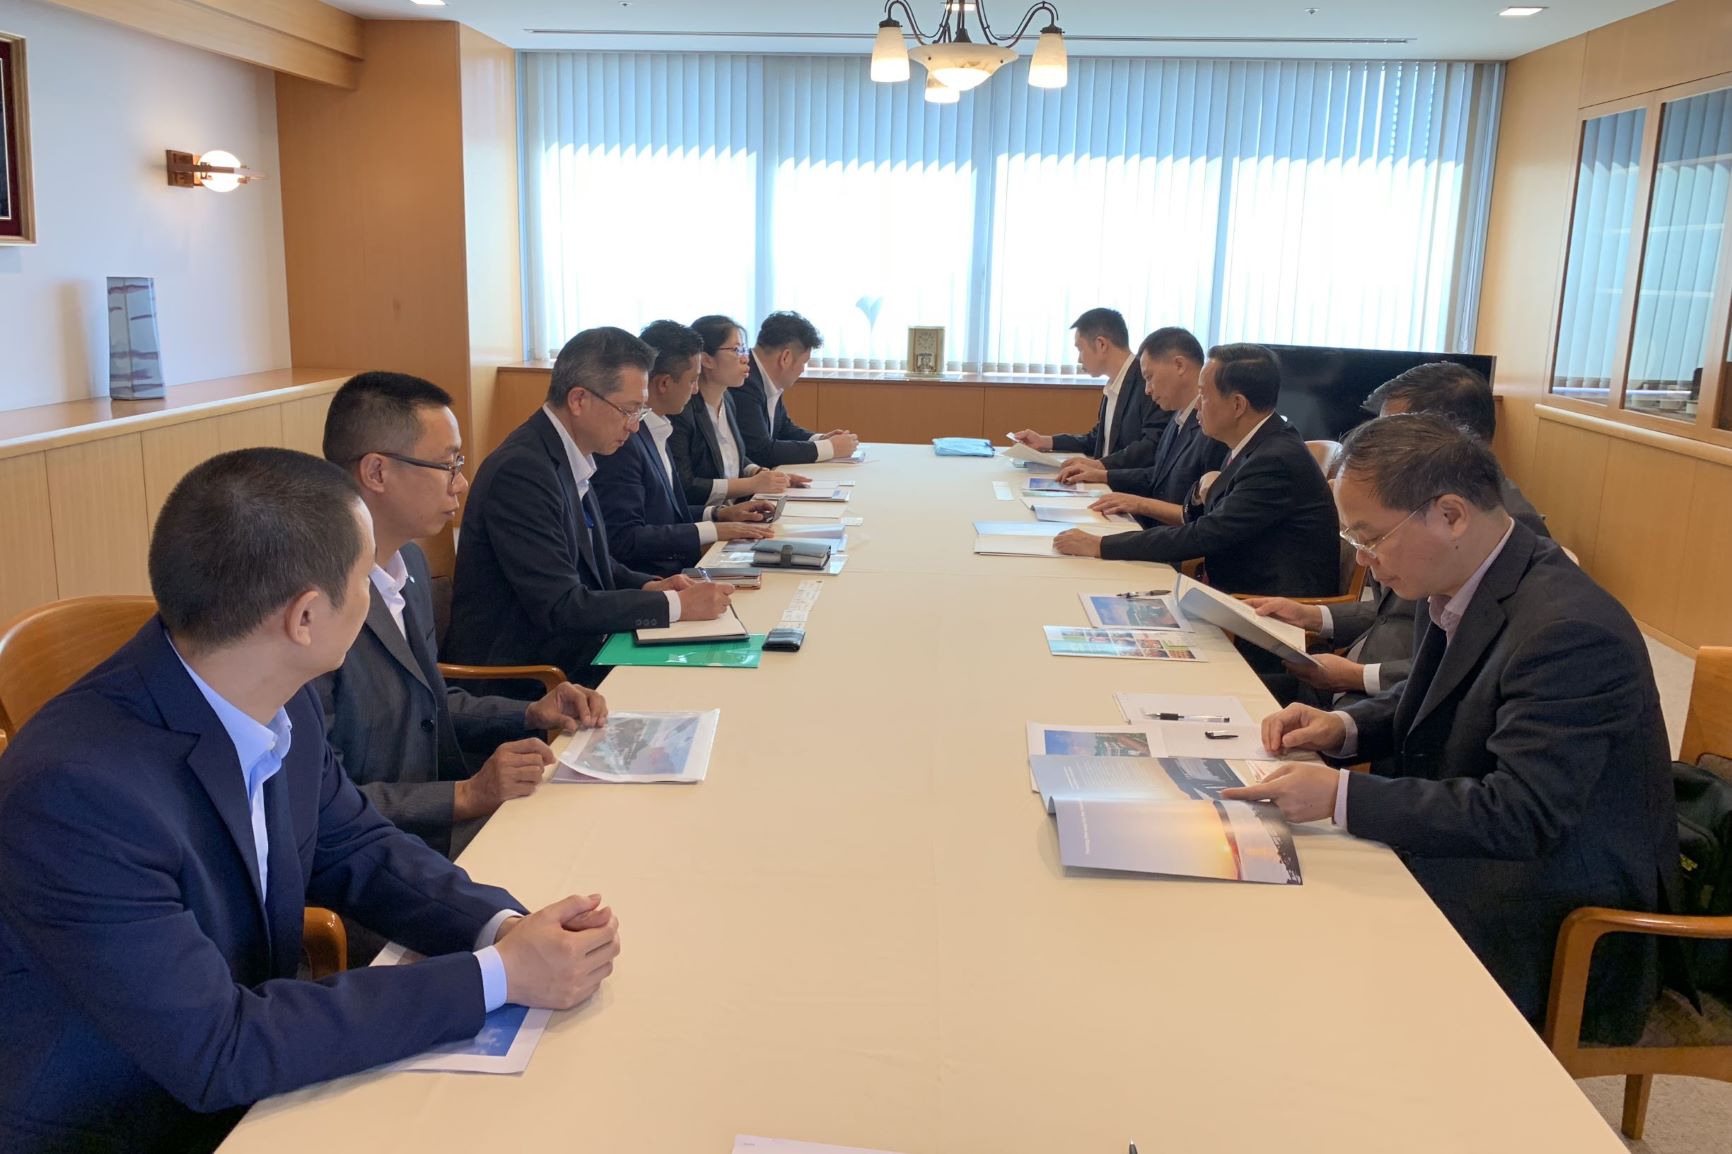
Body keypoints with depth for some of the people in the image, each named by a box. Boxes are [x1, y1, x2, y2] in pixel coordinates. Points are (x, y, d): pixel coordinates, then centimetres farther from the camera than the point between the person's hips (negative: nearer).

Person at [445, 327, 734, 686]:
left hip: (571, 653, 8)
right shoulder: (521, 470, -21)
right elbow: (560, 607, -23)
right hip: (522, 676, -8)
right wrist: (675, 605, -18)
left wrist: (649, 587, -1)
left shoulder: (568, 459, 6)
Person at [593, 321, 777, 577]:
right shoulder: (624, 439, -17)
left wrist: (720, 513, 5)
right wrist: (713, 530, -17)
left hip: (679, 566, 9)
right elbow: (624, 539, -21)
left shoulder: (653, 429, 10)